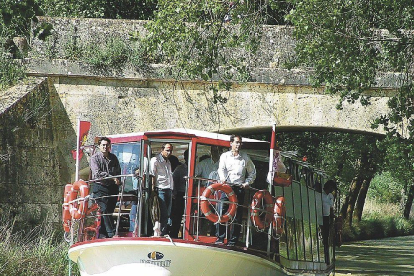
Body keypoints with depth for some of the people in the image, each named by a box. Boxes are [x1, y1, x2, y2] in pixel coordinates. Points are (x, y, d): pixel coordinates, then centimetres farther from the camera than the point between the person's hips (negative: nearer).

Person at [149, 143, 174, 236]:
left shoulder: (168, 162, 23)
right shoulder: (155, 160, -1)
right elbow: (152, 175, -8)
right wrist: (153, 189, -15)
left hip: (168, 190, 8)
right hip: (160, 189, -8)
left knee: (167, 214, 5)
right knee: (163, 213, -13)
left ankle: (164, 233, 7)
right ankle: (161, 233, -12)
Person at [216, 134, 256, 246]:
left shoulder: (245, 157, 12)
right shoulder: (225, 156, 10)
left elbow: (252, 172, 20)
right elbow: (221, 169, -5)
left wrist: (247, 183, 4)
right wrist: (223, 178, -25)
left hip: (240, 188, 1)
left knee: (238, 215, -2)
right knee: (222, 211, -12)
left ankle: (233, 240, 3)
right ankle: (220, 238, -8)